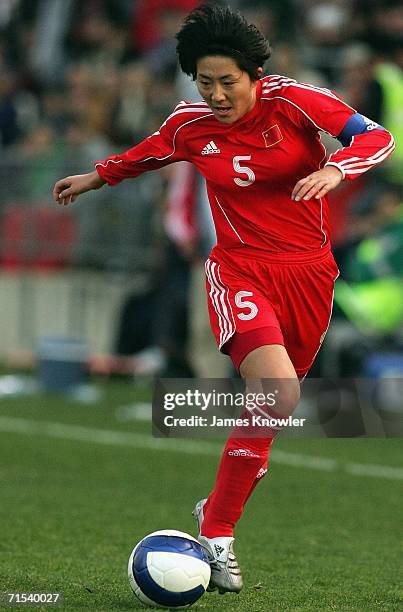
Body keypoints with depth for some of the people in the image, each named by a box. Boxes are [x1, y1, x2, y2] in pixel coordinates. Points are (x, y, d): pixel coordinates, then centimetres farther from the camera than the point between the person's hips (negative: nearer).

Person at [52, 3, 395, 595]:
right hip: (240, 273, -2)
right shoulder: (189, 126, -3)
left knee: (272, 404, 7)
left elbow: (376, 136, -10)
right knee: (279, 393, -24)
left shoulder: (293, 101, -9)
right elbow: (143, 156, 20)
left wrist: (335, 169, -29)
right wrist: (94, 177, 34)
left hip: (308, 275, 2)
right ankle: (218, 533, -14)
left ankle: (216, 517, 28)